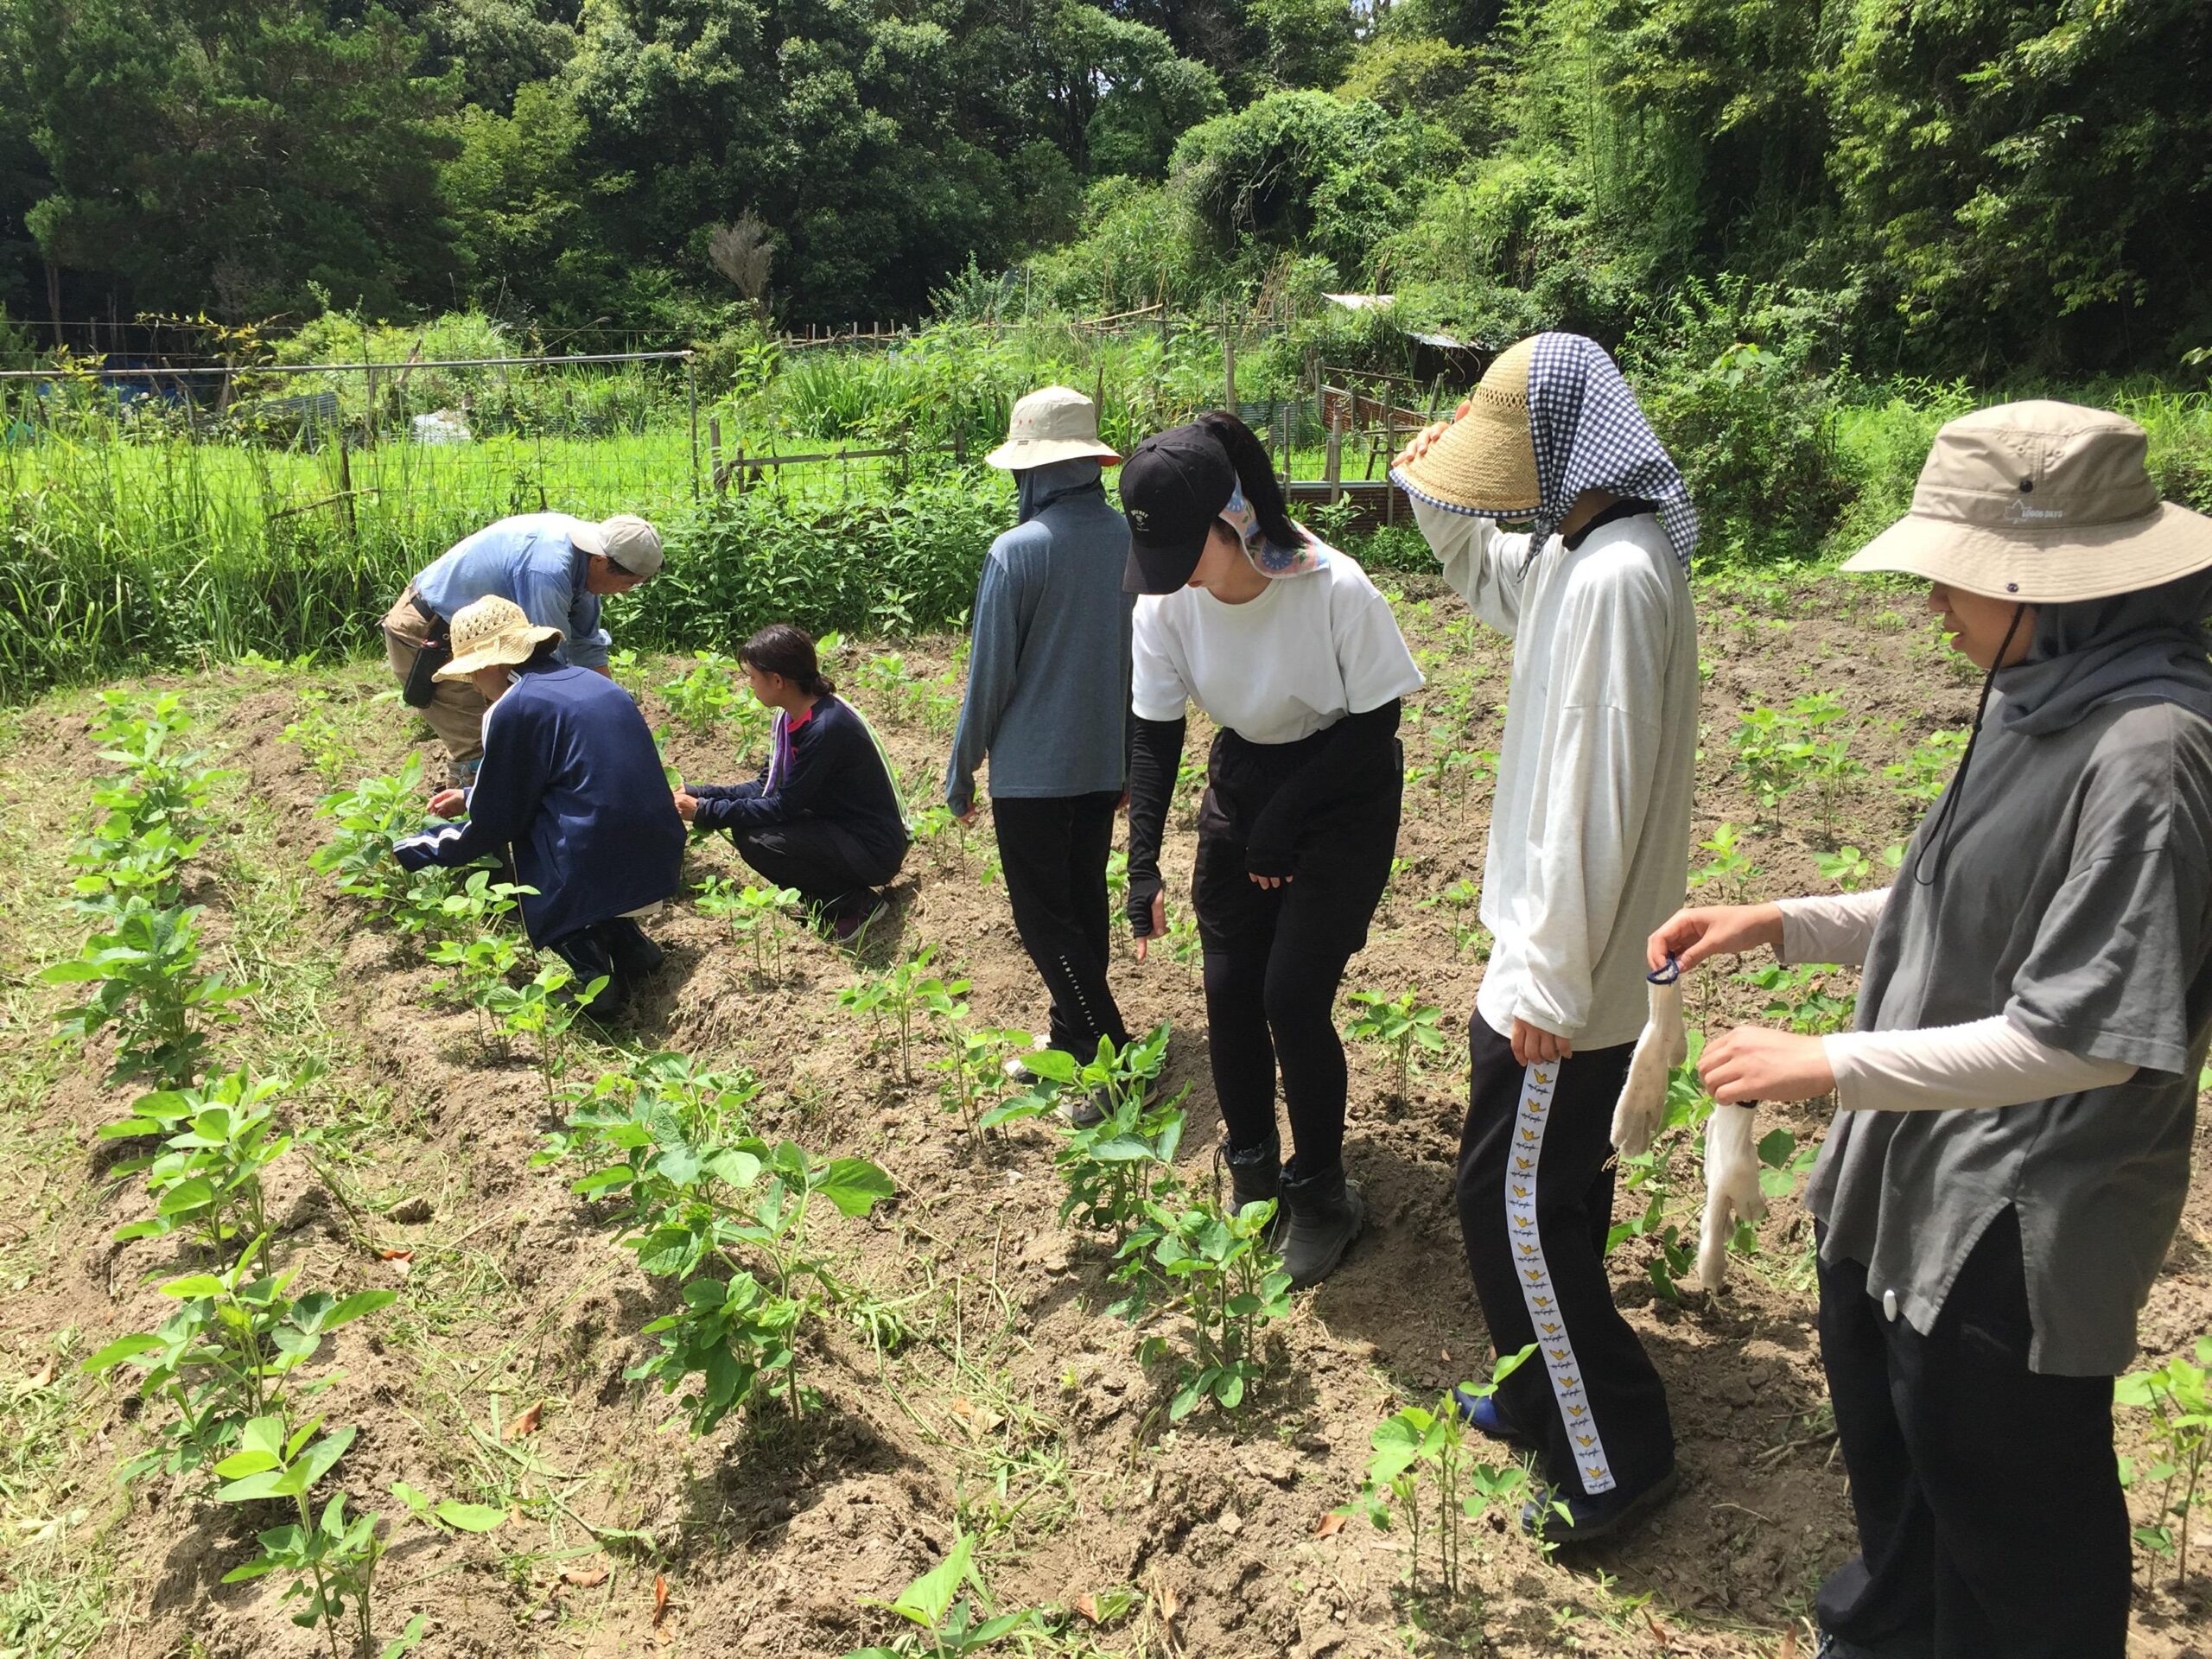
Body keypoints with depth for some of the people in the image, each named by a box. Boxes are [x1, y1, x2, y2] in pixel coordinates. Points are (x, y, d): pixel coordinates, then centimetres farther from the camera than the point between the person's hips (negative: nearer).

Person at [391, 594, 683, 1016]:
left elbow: (496, 820, -1)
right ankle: (624, 938, 11)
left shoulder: (513, 708, -10)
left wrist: (421, 850, 15)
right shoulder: (592, 682, 14)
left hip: (596, 870, -8)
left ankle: (584, 956, -2)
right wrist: (470, 796, 38)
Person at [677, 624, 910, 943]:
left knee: (756, 840, -23)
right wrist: (696, 793, 0)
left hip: (874, 849, -9)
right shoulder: (792, 716, 1)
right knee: (746, 820, 3)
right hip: (839, 824, 9)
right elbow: (765, 788, 7)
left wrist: (705, 812, -16)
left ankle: (854, 904, -7)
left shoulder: (825, 727, -26)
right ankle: (828, 895, 8)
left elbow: (784, 806, -22)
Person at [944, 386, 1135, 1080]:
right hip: (1105, 763, 6)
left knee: (1044, 918, 5)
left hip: (1031, 769, -6)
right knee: (1086, 903, 18)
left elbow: (988, 676, -13)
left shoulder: (1016, 552, -18)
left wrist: (960, 774, 0)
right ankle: (1075, 1039, 30)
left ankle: (1113, 1056, 1)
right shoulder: (1133, 541, -1)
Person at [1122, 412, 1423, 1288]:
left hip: (1343, 792, -4)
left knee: (1292, 995, -9)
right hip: (1244, 782, 4)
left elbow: (1374, 724, -17)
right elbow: (1155, 737, -8)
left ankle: (1320, 1193, 14)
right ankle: (1252, 1171, 26)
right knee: (1228, 990, 2)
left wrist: (1284, 819, -20)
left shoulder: (1335, 589, -29)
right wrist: (1143, 867, -17)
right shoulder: (1166, 604, -16)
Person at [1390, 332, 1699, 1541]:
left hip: (1568, 970, -10)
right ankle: (1551, 1398, 39)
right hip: (1582, 952, 10)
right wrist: (1438, 497, 9)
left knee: (1511, 1201, 2)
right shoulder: (1583, 552, 7)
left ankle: (1615, 1460, 18)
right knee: (1552, 1184, 22)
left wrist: (1547, 980, -23)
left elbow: (1594, 799, -27)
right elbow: (1492, 578, 29)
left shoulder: (1615, 576, -25)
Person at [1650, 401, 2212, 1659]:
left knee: (2009, 1506, 14)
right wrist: (1783, 926, 4)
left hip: (2019, 1220, -10)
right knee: (1889, 1431, 30)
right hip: (1917, 1175, 10)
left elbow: (2085, 1034, -27)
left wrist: (1830, 1065, -24)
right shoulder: (2043, 700, 2)